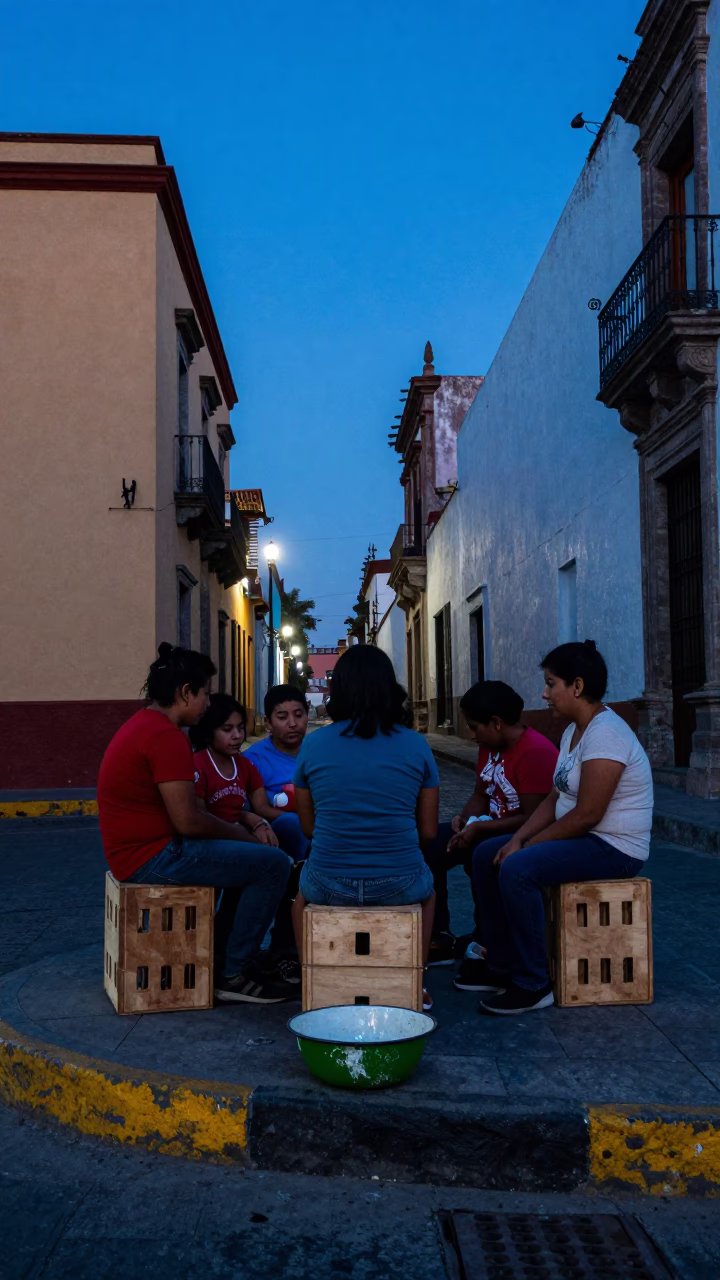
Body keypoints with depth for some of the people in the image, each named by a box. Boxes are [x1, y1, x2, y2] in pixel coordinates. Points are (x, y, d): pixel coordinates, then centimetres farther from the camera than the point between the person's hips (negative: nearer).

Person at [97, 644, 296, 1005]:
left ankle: (239, 958, 24)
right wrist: (240, 833, -5)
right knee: (273, 863, -11)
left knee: (248, 853, 24)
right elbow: (188, 820, -22)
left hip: (137, 850, 11)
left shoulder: (142, 725, 14)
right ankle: (235, 976, -2)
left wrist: (236, 829, 9)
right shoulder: (166, 736, -19)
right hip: (154, 856, -11)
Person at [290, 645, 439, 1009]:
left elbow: (308, 826, 7)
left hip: (329, 886, 0)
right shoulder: (416, 746, -3)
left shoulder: (313, 745, -2)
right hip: (400, 886, 0)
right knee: (427, 888, 37)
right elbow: (428, 832, 3)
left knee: (302, 888, 38)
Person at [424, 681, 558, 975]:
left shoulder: (536, 752, -22)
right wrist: (463, 818, -6)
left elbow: (533, 819, -24)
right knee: (429, 846, -4)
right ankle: (439, 939, 2)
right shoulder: (490, 746, 7)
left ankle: (484, 947, -19)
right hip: (491, 828, 10)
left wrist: (479, 828, -22)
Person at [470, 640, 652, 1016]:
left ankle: (533, 986, -17)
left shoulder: (605, 735, -22)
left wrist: (526, 845, -17)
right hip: (582, 837, 11)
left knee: (517, 869, -29)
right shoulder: (574, 731, 11)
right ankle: (501, 966, 12)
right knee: (486, 855, 7)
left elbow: (586, 815, -25)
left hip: (614, 848, -11)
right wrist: (518, 839, -3)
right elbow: (555, 799, 11)